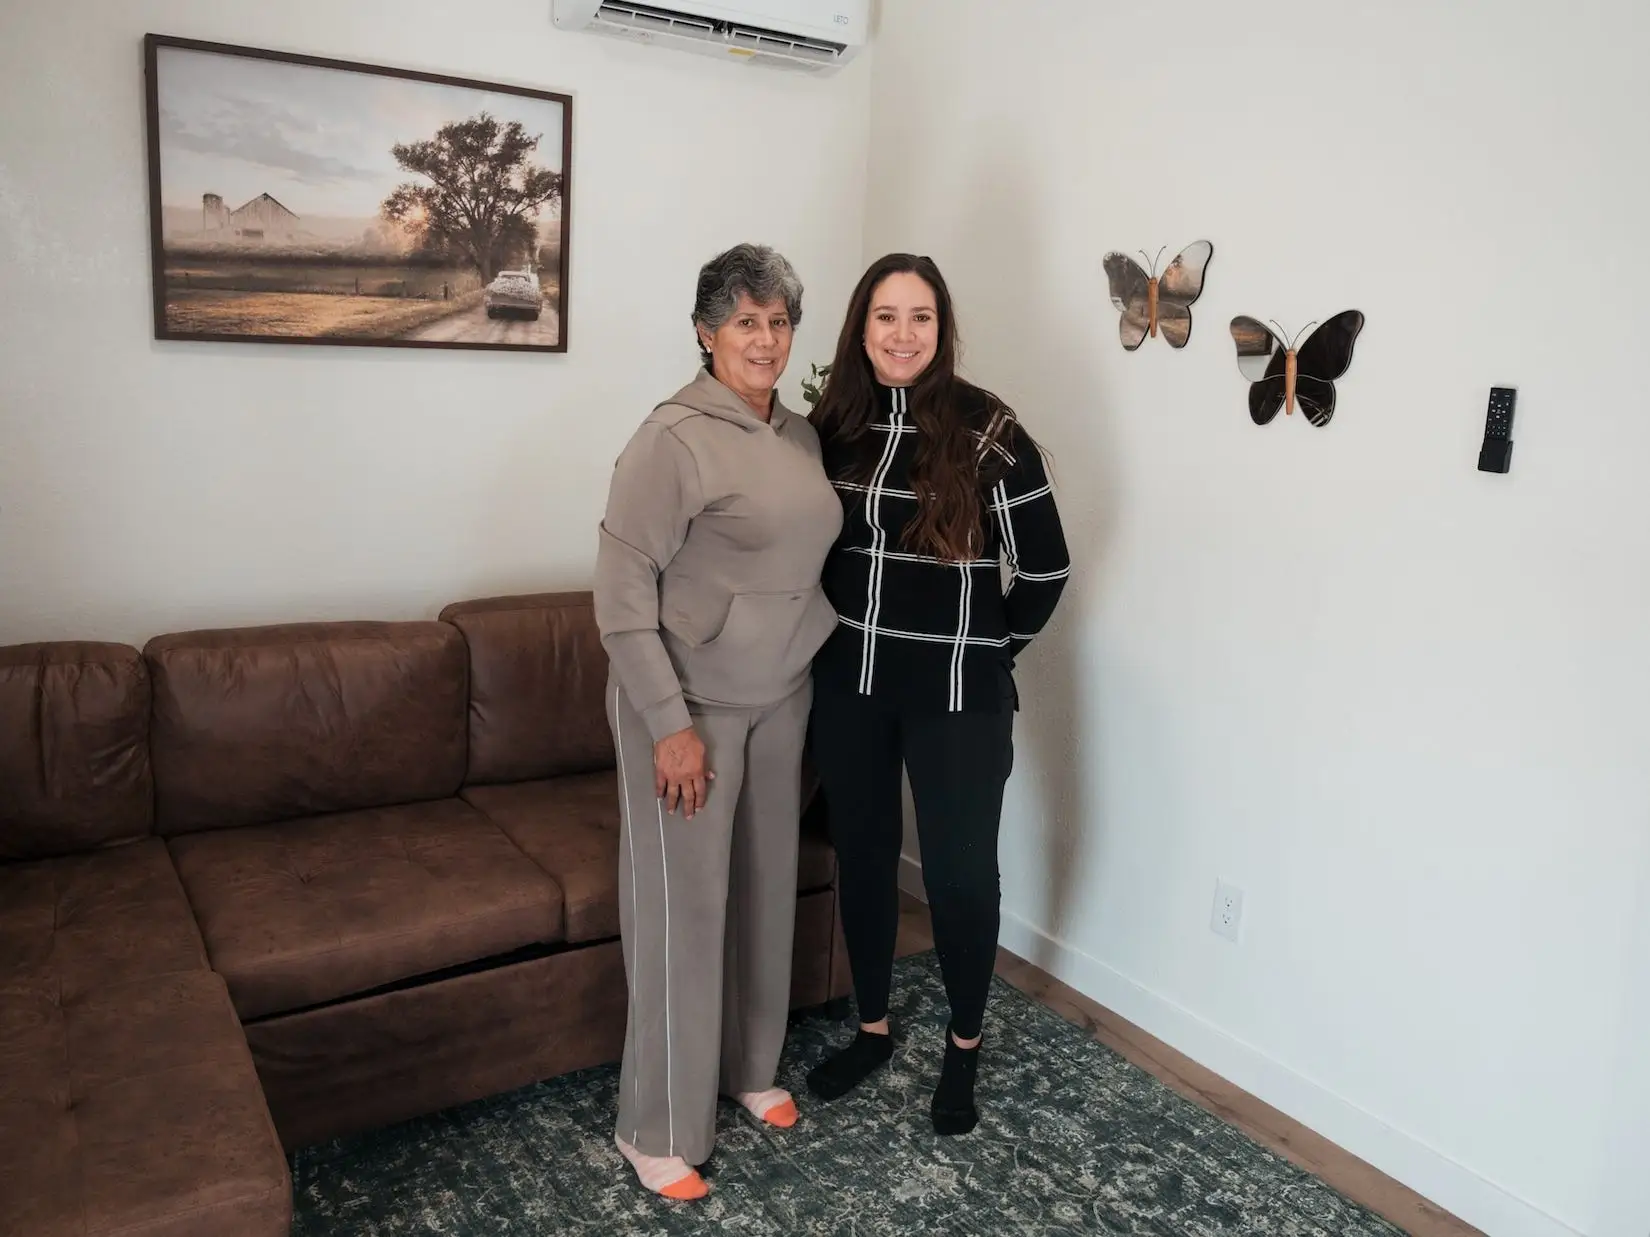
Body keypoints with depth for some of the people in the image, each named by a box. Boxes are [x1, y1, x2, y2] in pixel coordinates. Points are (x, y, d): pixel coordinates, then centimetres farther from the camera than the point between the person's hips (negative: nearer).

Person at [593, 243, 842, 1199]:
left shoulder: (801, 433, 6)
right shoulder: (675, 438, -16)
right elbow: (622, 591, -18)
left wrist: (821, 688, 14)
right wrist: (670, 723, -21)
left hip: (781, 698, 7)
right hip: (689, 703, -7)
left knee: (766, 888, 17)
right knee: (684, 907, 2)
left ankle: (749, 1066, 38)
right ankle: (660, 1128, 19)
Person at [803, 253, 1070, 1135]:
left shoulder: (987, 430, -11)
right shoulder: (832, 424, 1)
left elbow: (1045, 567, -5)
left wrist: (992, 650, 3)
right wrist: (842, 640, 8)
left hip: (957, 694, -4)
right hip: (850, 683, 4)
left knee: (959, 869, 6)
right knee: (862, 856, 15)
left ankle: (964, 1047, 29)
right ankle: (872, 1029, 36)